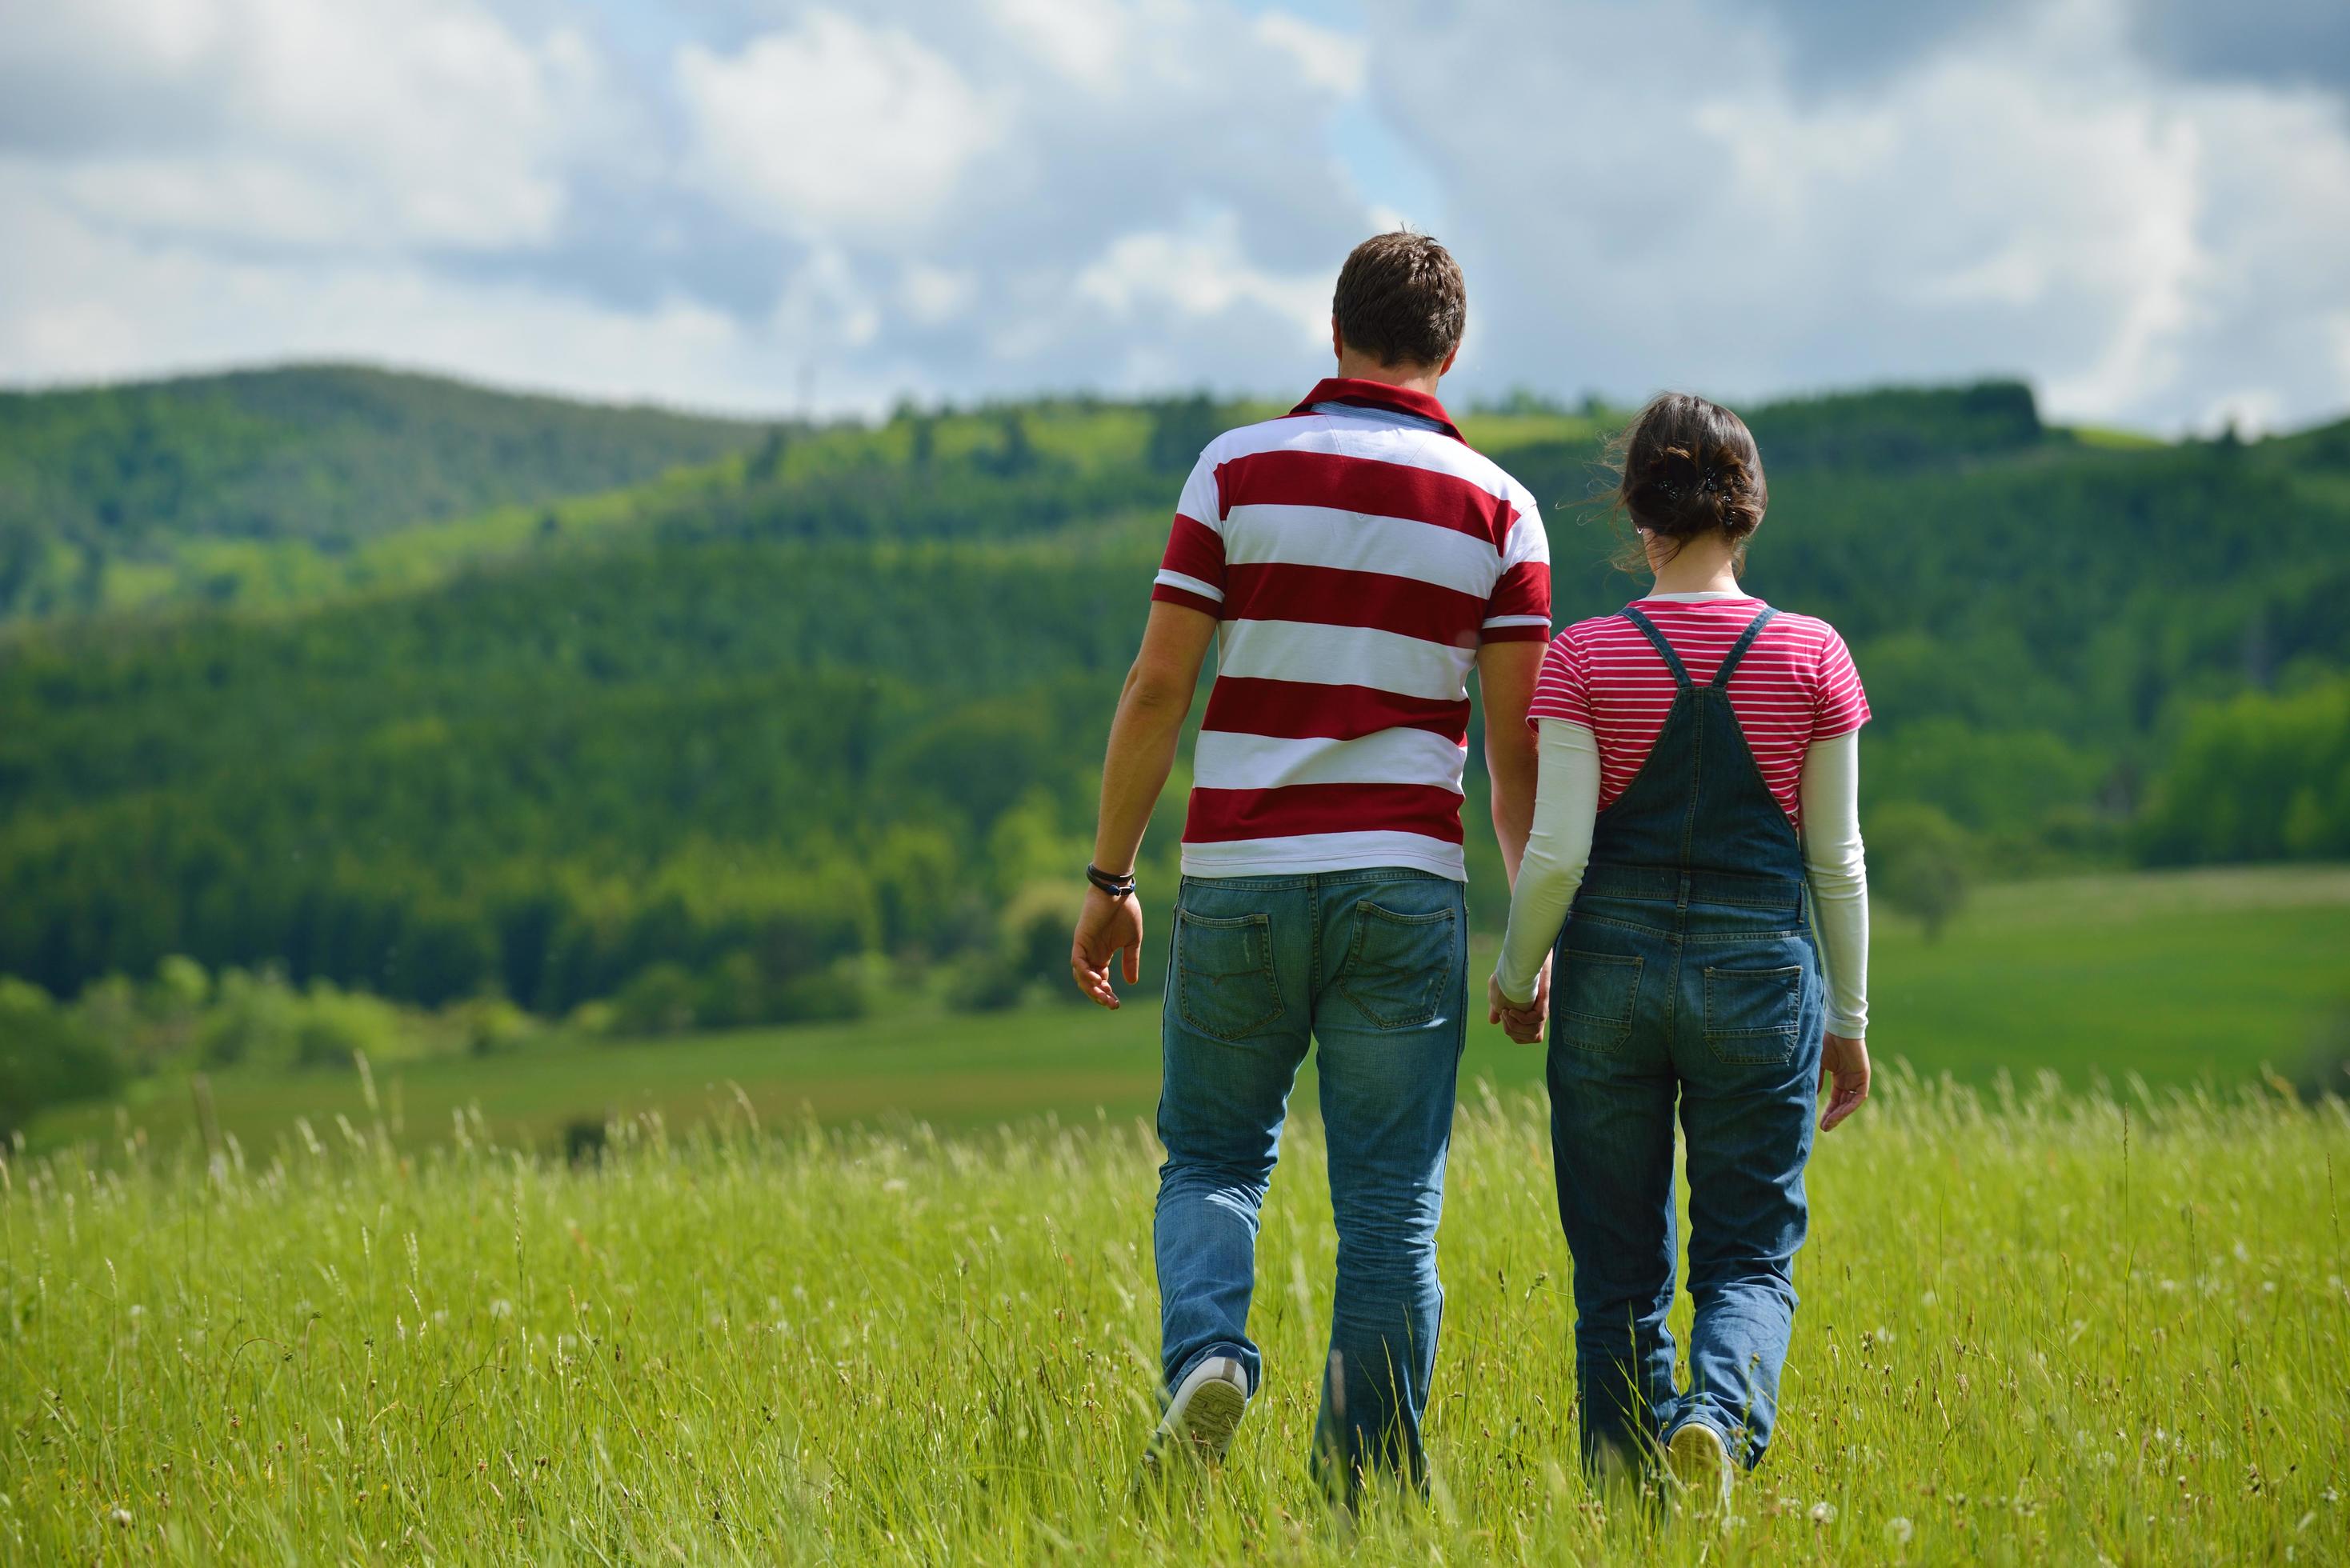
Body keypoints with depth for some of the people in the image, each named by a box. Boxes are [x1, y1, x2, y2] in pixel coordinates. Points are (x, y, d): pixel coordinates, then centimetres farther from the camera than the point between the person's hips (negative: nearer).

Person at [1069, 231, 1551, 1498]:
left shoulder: (1238, 469, 1)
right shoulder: (1497, 506, 3)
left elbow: (1156, 691, -2)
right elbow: (1519, 741, -1)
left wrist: (1109, 879, 6)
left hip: (1239, 876, 0)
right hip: (1403, 883, 0)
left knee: (1212, 1162, 15)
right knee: (1390, 1201, 5)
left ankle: (1207, 1349, -13)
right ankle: (1367, 1487, 4)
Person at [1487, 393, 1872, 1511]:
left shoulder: (1585, 658, -4)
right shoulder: (1811, 656, -1)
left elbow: (1557, 851, -7)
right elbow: (1835, 858, 2)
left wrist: (1515, 975, 9)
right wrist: (1849, 1017, 11)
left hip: (1613, 962, 0)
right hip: (1759, 974, 0)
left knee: (1619, 1263, 10)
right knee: (1750, 1256, 5)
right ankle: (1717, 1419, -24)